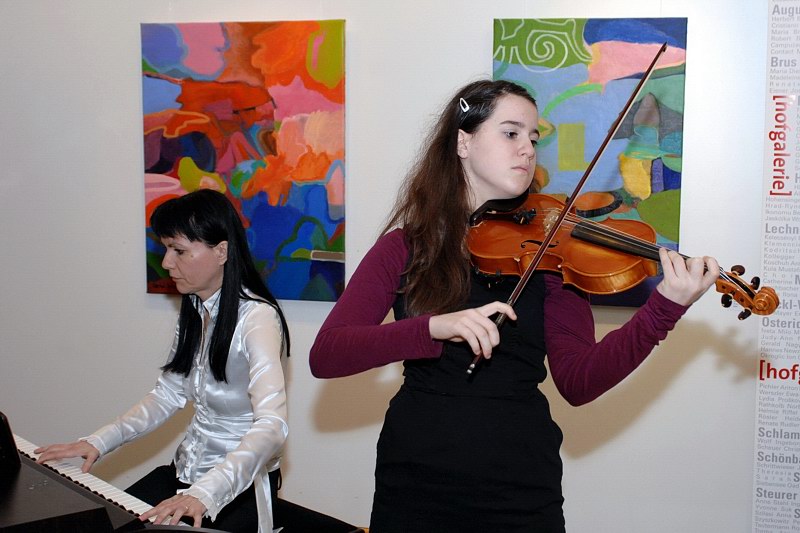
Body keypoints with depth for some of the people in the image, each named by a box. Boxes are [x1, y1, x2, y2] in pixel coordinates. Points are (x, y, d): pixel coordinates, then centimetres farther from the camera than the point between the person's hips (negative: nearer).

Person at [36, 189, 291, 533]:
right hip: (186, 471, 7)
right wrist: (98, 442, -2)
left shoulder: (256, 318, -21)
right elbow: (167, 395, 11)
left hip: (240, 487, -7)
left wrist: (203, 495, -44)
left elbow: (271, 427, -33)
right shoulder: (193, 312, 6)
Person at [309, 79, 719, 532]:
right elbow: (324, 356, -12)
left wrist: (665, 308, -23)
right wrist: (434, 328, -26)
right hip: (413, 489, 0)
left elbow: (578, 382, -9)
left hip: (520, 494, 1)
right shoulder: (405, 247, 0)